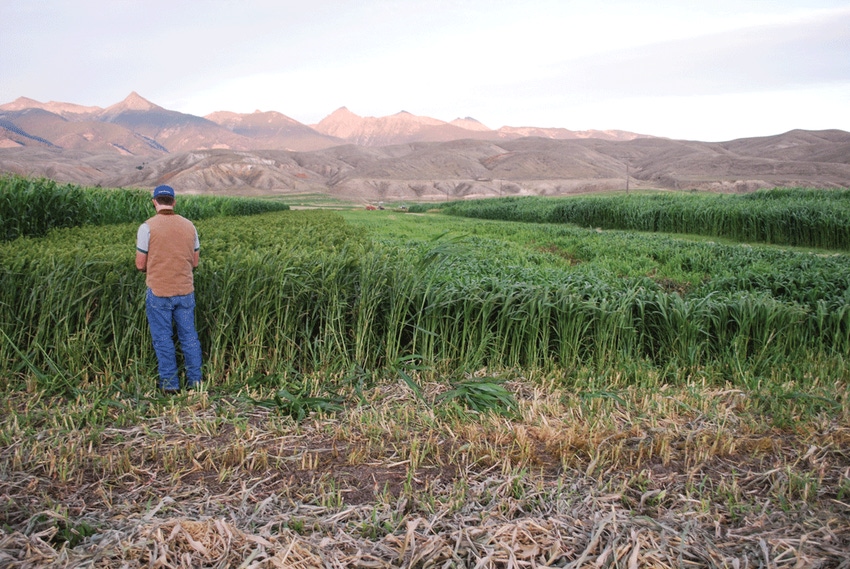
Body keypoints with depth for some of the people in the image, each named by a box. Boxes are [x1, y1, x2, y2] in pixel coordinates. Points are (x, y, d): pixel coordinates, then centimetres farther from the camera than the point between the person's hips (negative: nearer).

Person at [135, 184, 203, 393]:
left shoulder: (147, 227, -9)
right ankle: (195, 380, 17)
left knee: (163, 338, 7)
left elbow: (140, 265, -6)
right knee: (189, 336, 12)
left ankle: (169, 383, 12)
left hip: (159, 292, -3)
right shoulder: (189, 226, 4)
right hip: (185, 291, 4)